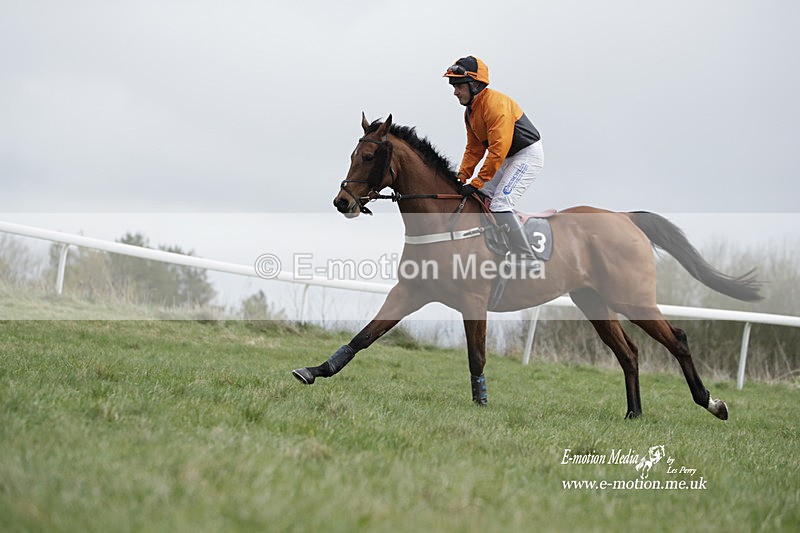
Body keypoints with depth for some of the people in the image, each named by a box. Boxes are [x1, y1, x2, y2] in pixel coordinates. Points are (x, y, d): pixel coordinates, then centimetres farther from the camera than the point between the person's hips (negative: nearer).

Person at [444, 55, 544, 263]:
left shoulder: (495, 104, -25)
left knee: (500, 205, -19)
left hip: (529, 154, -10)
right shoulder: (470, 111, 6)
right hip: (510, 158, 10)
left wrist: (476, 183, -28)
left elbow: (498, 149, -29)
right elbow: (474, 148, 12)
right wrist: (462, 177, -1)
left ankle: (526, 259, -15)